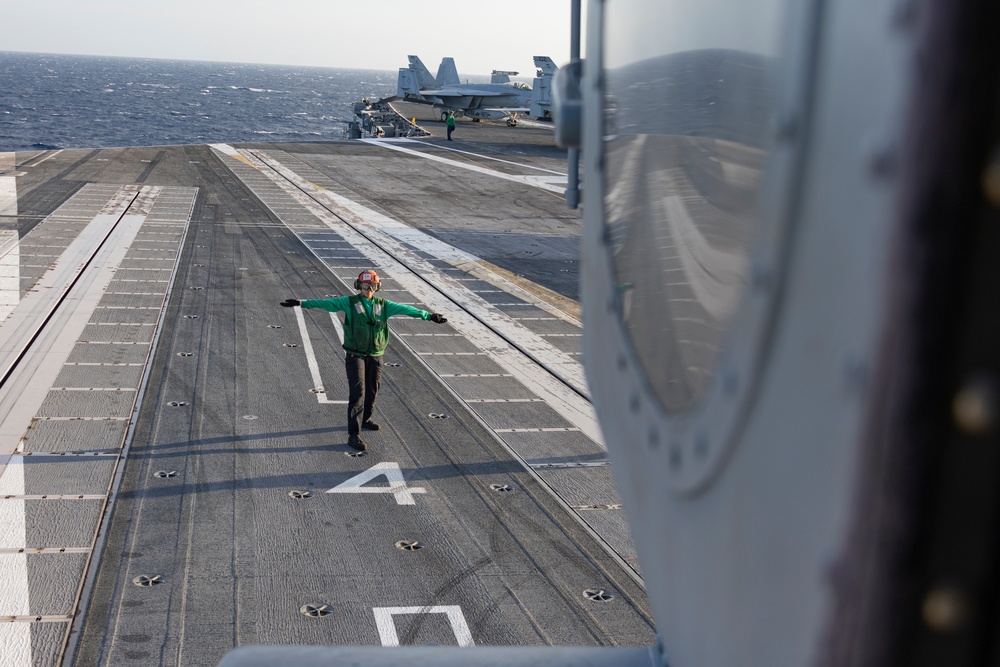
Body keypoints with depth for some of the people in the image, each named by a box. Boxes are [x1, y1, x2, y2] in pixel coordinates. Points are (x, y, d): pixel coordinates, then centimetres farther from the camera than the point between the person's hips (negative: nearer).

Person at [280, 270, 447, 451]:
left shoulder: (383, 305, 3)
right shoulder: (349, 302, -6)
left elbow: (405, 309, 2)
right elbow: (325, 303, -12)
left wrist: (428, 315, 0)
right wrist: (301, 303, -19)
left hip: (375, 355, 4)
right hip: (355, 355, -4)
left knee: (372, 390, 15)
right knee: (357, 393, -11)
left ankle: (365, 419, 41)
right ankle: (354, 435, -12)